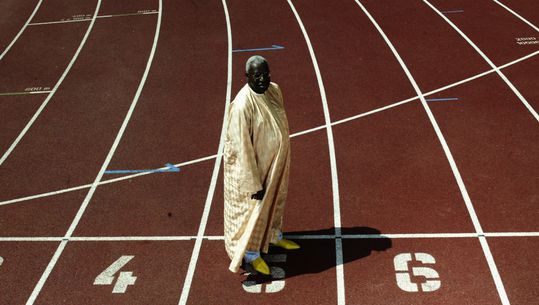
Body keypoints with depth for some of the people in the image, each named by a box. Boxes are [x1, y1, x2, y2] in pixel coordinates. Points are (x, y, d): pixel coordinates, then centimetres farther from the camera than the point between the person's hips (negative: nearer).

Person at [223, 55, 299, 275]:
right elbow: (242, 147, -27)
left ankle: (273, 236, 52)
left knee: (274, 199, 27)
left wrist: (281, 159, 16)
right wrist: (254, 183, -22)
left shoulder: (274, 90, -8)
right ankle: (250, 252, 34)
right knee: (253, 206, 12)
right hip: (253, 164, -7)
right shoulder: (242, 105, -31)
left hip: (275, 160, 7)